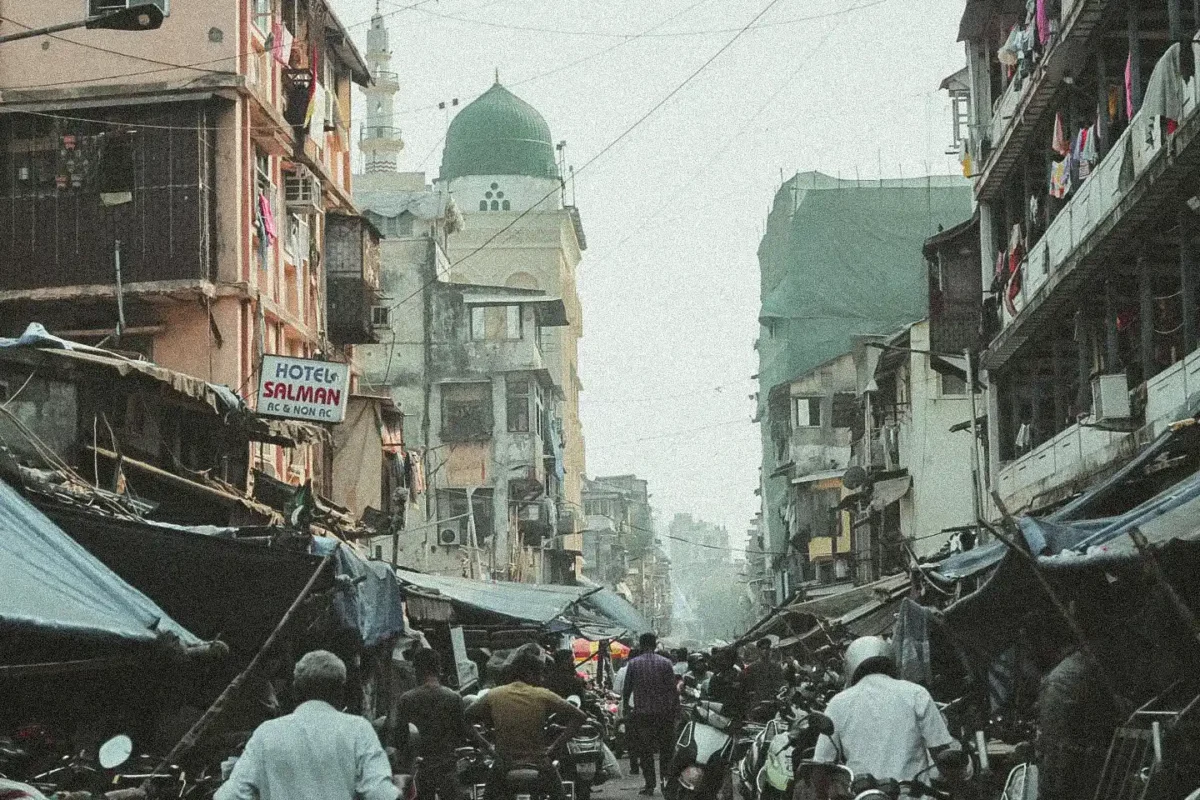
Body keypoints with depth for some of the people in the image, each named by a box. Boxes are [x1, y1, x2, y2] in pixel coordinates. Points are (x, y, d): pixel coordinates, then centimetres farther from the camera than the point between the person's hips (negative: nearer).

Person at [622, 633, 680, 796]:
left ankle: (650, 784, 1)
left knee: (645, 751, 5)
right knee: (666, 749, 12)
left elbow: (627, 689, 1)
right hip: (664, 712, 1)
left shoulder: (633, 664, -2)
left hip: (641, 713, -1)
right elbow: (673, 689, -3)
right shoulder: (665, 663, -2)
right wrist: (676, 709, 4)